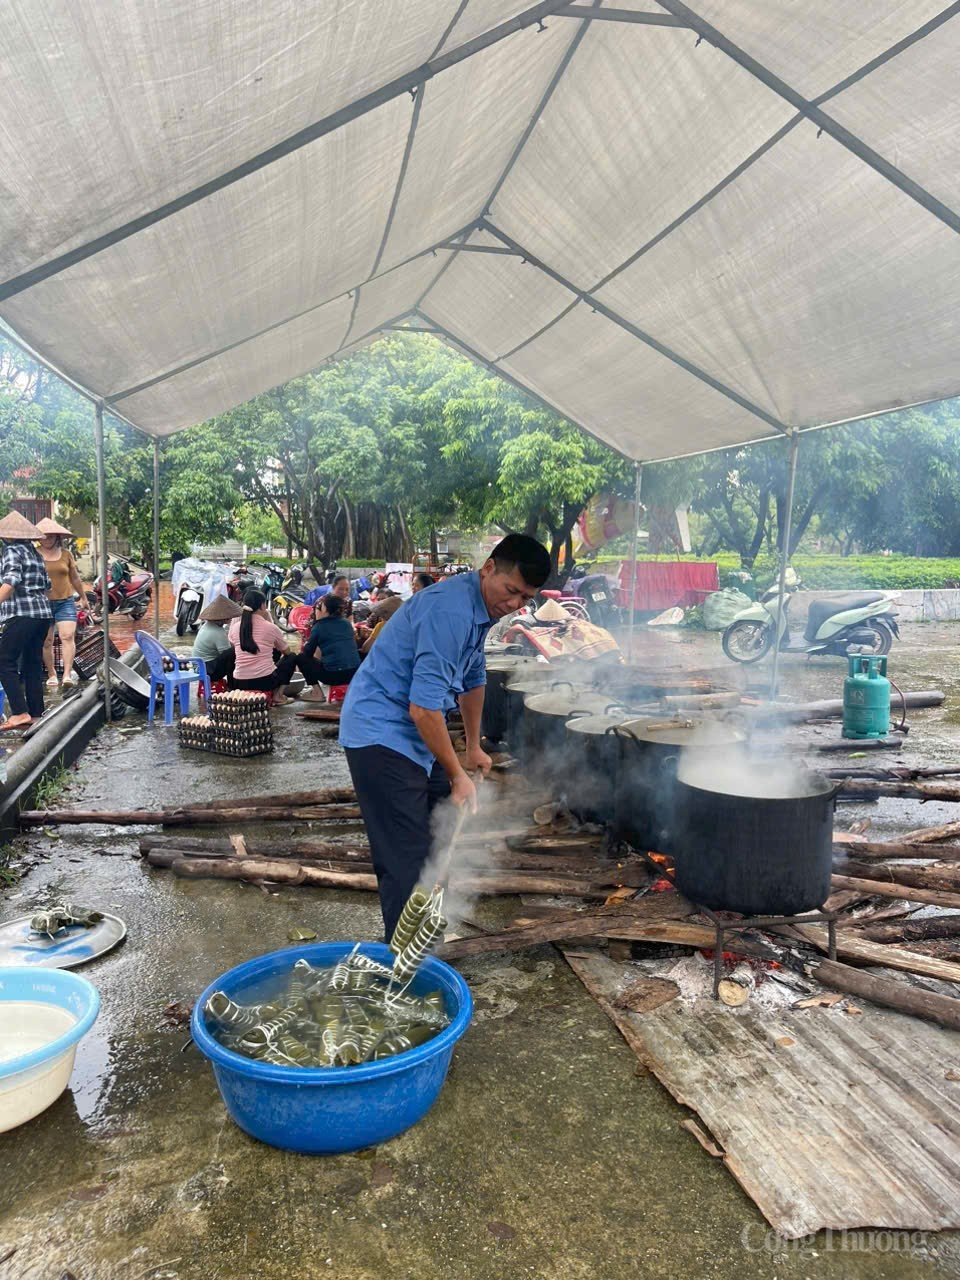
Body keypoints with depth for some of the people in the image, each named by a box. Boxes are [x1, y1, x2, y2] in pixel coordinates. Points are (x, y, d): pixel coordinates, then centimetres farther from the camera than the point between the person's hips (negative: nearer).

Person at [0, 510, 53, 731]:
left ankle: (20, 713, -14)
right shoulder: (35, 553, 17)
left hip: (21, 615, -8)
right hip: (43, 613, 8)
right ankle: (36, 714, 12)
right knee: (33, 665, 11)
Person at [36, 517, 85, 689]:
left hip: (65, 601, 1)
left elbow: (75, 578, 18)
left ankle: (67, 674, -19)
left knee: (68, 636, -14)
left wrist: (83, 597, 24)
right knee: (46, 641, 4)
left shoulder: (65, 554, 8)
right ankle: (51, 675, 16)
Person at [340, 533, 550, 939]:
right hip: (380, 734, -10)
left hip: (412, 733, 10)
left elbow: (473, 678, 21)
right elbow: (424, 707, -29)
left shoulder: (481, 608, 7)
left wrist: (474, 747, 27)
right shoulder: (451, 612, -26)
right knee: (407, 859, -11)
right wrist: (458, 776, -19)